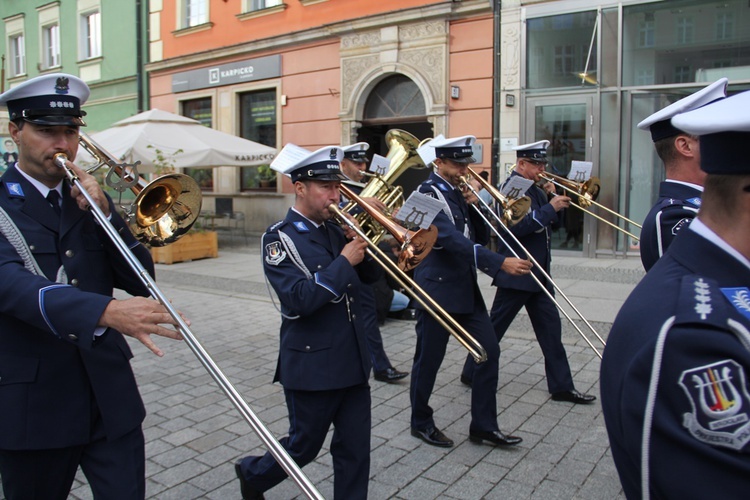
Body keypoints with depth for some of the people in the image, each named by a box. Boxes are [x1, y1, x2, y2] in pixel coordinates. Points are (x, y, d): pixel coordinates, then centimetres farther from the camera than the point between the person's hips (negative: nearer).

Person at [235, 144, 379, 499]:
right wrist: (344, 261, -22)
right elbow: (300, 299, -25)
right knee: (303, 448, 14)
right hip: (312, 366, -5)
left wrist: (361, 244, -8)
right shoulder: (279, 238, -13)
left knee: (355, 450, 11)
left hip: (353, 361, 6)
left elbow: (369, 274, 9)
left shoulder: (335, 230, 6)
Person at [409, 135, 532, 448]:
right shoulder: (428, 194, -14)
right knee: (428, 360, 6)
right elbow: (453, 240, -26)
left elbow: (481, 237, 13)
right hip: (437, 289, -8)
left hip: (467, 288, 8)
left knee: (489, 351, 5)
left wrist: (474, 207, -5)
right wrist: (500, 263, -32)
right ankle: (421, 422, 26)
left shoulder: (458, 193, 11)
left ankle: (484, 425, 18)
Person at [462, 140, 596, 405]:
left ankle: (561, 386, 17)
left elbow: (549, 222, 15)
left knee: (550, 328, 9)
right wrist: (550, 207, -21)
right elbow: (517, 228, -25)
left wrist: (552, 199, 1)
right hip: (516, 273, -8)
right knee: (495, 327, 4)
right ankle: (471, 373, 21)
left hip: (539, 273, 9)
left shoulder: (535, 189, 12)